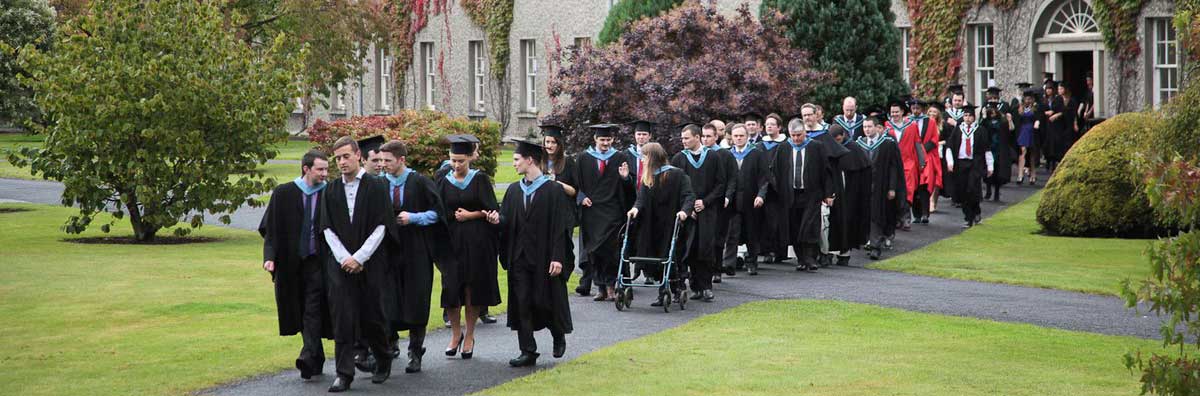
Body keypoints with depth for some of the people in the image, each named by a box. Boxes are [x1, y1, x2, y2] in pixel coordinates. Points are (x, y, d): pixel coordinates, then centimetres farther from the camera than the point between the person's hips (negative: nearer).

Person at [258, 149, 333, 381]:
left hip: (317, 260, -2)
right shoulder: (283, 194, 1)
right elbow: (270, 228, 1)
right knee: (300, 310, 11)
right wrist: (270, 256, -10)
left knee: (313, 309, -12)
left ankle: (309, 357, -18)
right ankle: (317, 359, 24)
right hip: (291, 262, 2)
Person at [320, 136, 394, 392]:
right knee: (342, 318, -6)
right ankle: (344, 374, -4)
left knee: (372, 316, 4)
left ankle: (383, 362, 28)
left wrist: (359, 258, -13)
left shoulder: (376, 186, -2)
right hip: (340, 263, 2)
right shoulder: (331, 190, 8)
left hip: (371, 263, -2)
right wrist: (345, 258, -9)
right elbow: (327, 228, 4)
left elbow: (380, 227, -7)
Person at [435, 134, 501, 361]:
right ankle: (456, 333, 14)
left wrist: (470, 215, -10)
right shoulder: (444, 183, 6)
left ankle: (469, 336, 14)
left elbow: (491, 210, -2)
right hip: (452, 242, 1)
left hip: (477, 242, -1)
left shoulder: (480, 179, 0)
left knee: (473, 288, 2)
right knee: (451, 289, -4)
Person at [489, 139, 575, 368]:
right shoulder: (513, 190, 9)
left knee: (548, 302, 3)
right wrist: (498, 220, -14)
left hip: (544, 258, -5)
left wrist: (557, 258, -16)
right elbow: (508, 221, 10)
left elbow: (561, 226, -10)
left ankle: (559, 337, 31)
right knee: (522, 303, 2)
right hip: (519, 257, 5)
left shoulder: (554, 190, -7)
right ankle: (528, 352, 7)